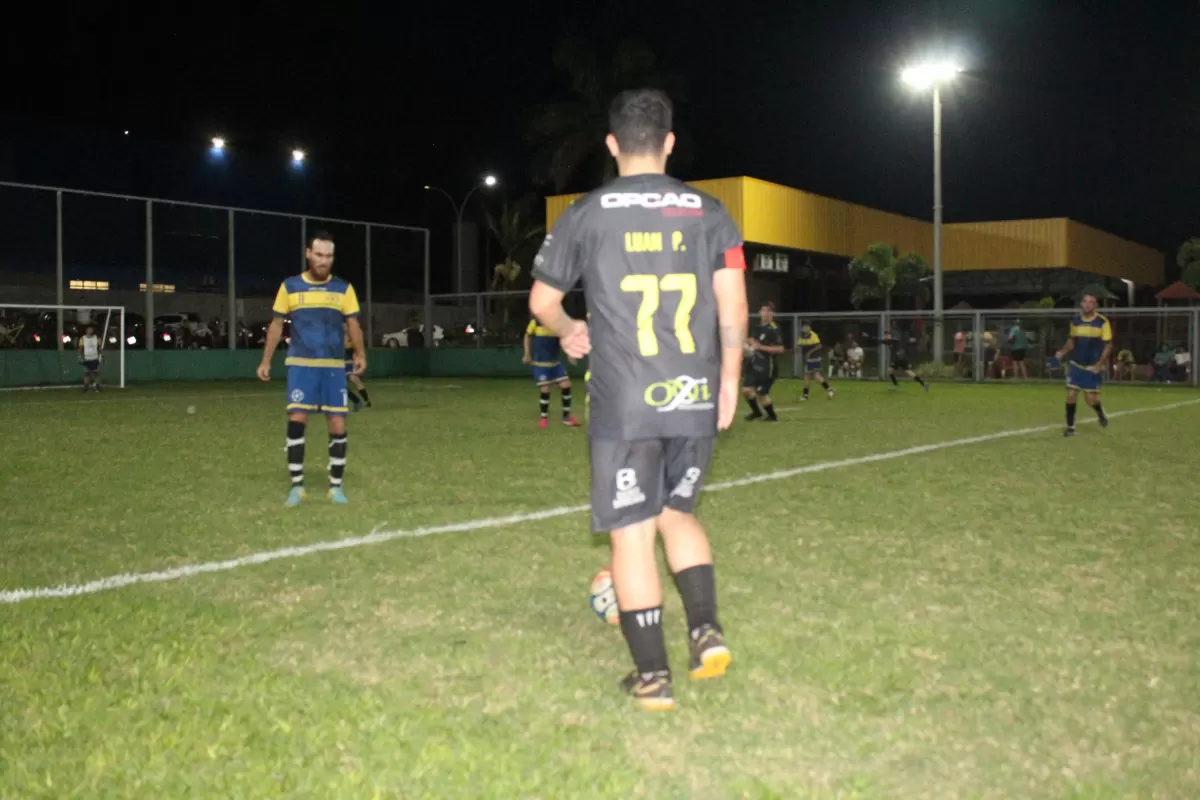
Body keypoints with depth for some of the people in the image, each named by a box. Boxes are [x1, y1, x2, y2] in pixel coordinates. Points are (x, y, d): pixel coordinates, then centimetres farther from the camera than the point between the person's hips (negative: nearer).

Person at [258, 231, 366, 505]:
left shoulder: (343, 288, 5)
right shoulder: (290, 287, 4)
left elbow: (353, 324, 7)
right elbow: (276, 324, 9)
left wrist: (360, 354, -6)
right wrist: (266, 361, 6)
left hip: (334, 367, 1)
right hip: (300, 365, -1)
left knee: (338, 425, -1)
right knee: (296, 420, -9)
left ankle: (336, 486, 11)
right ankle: (296, 486, 2)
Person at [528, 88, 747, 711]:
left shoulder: (586, 214, 2)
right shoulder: (707, 212, 6)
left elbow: (542, 299, 12)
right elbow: (733, 302, 1)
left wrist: (567, 331, 32)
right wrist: (729, 380, 10)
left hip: (624, 404, -3)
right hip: (696, 399, 3)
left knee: (632, 532, 5)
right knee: (678, 512, 23)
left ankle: (652, 677, 10)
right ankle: (706, 629, 9)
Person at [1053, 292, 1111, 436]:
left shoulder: (1102, 322, -9)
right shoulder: (1075, 321, 2)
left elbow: (1108, 345, -8)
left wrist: (1099, 364, -18)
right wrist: (1062, 352, -6)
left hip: (1093, 367, -3)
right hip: (1076, 365, 3)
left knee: (1091, 399, -4)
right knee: (1071, 395, -3)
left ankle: (1100, 413, 31)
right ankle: (1070, 427, 10)